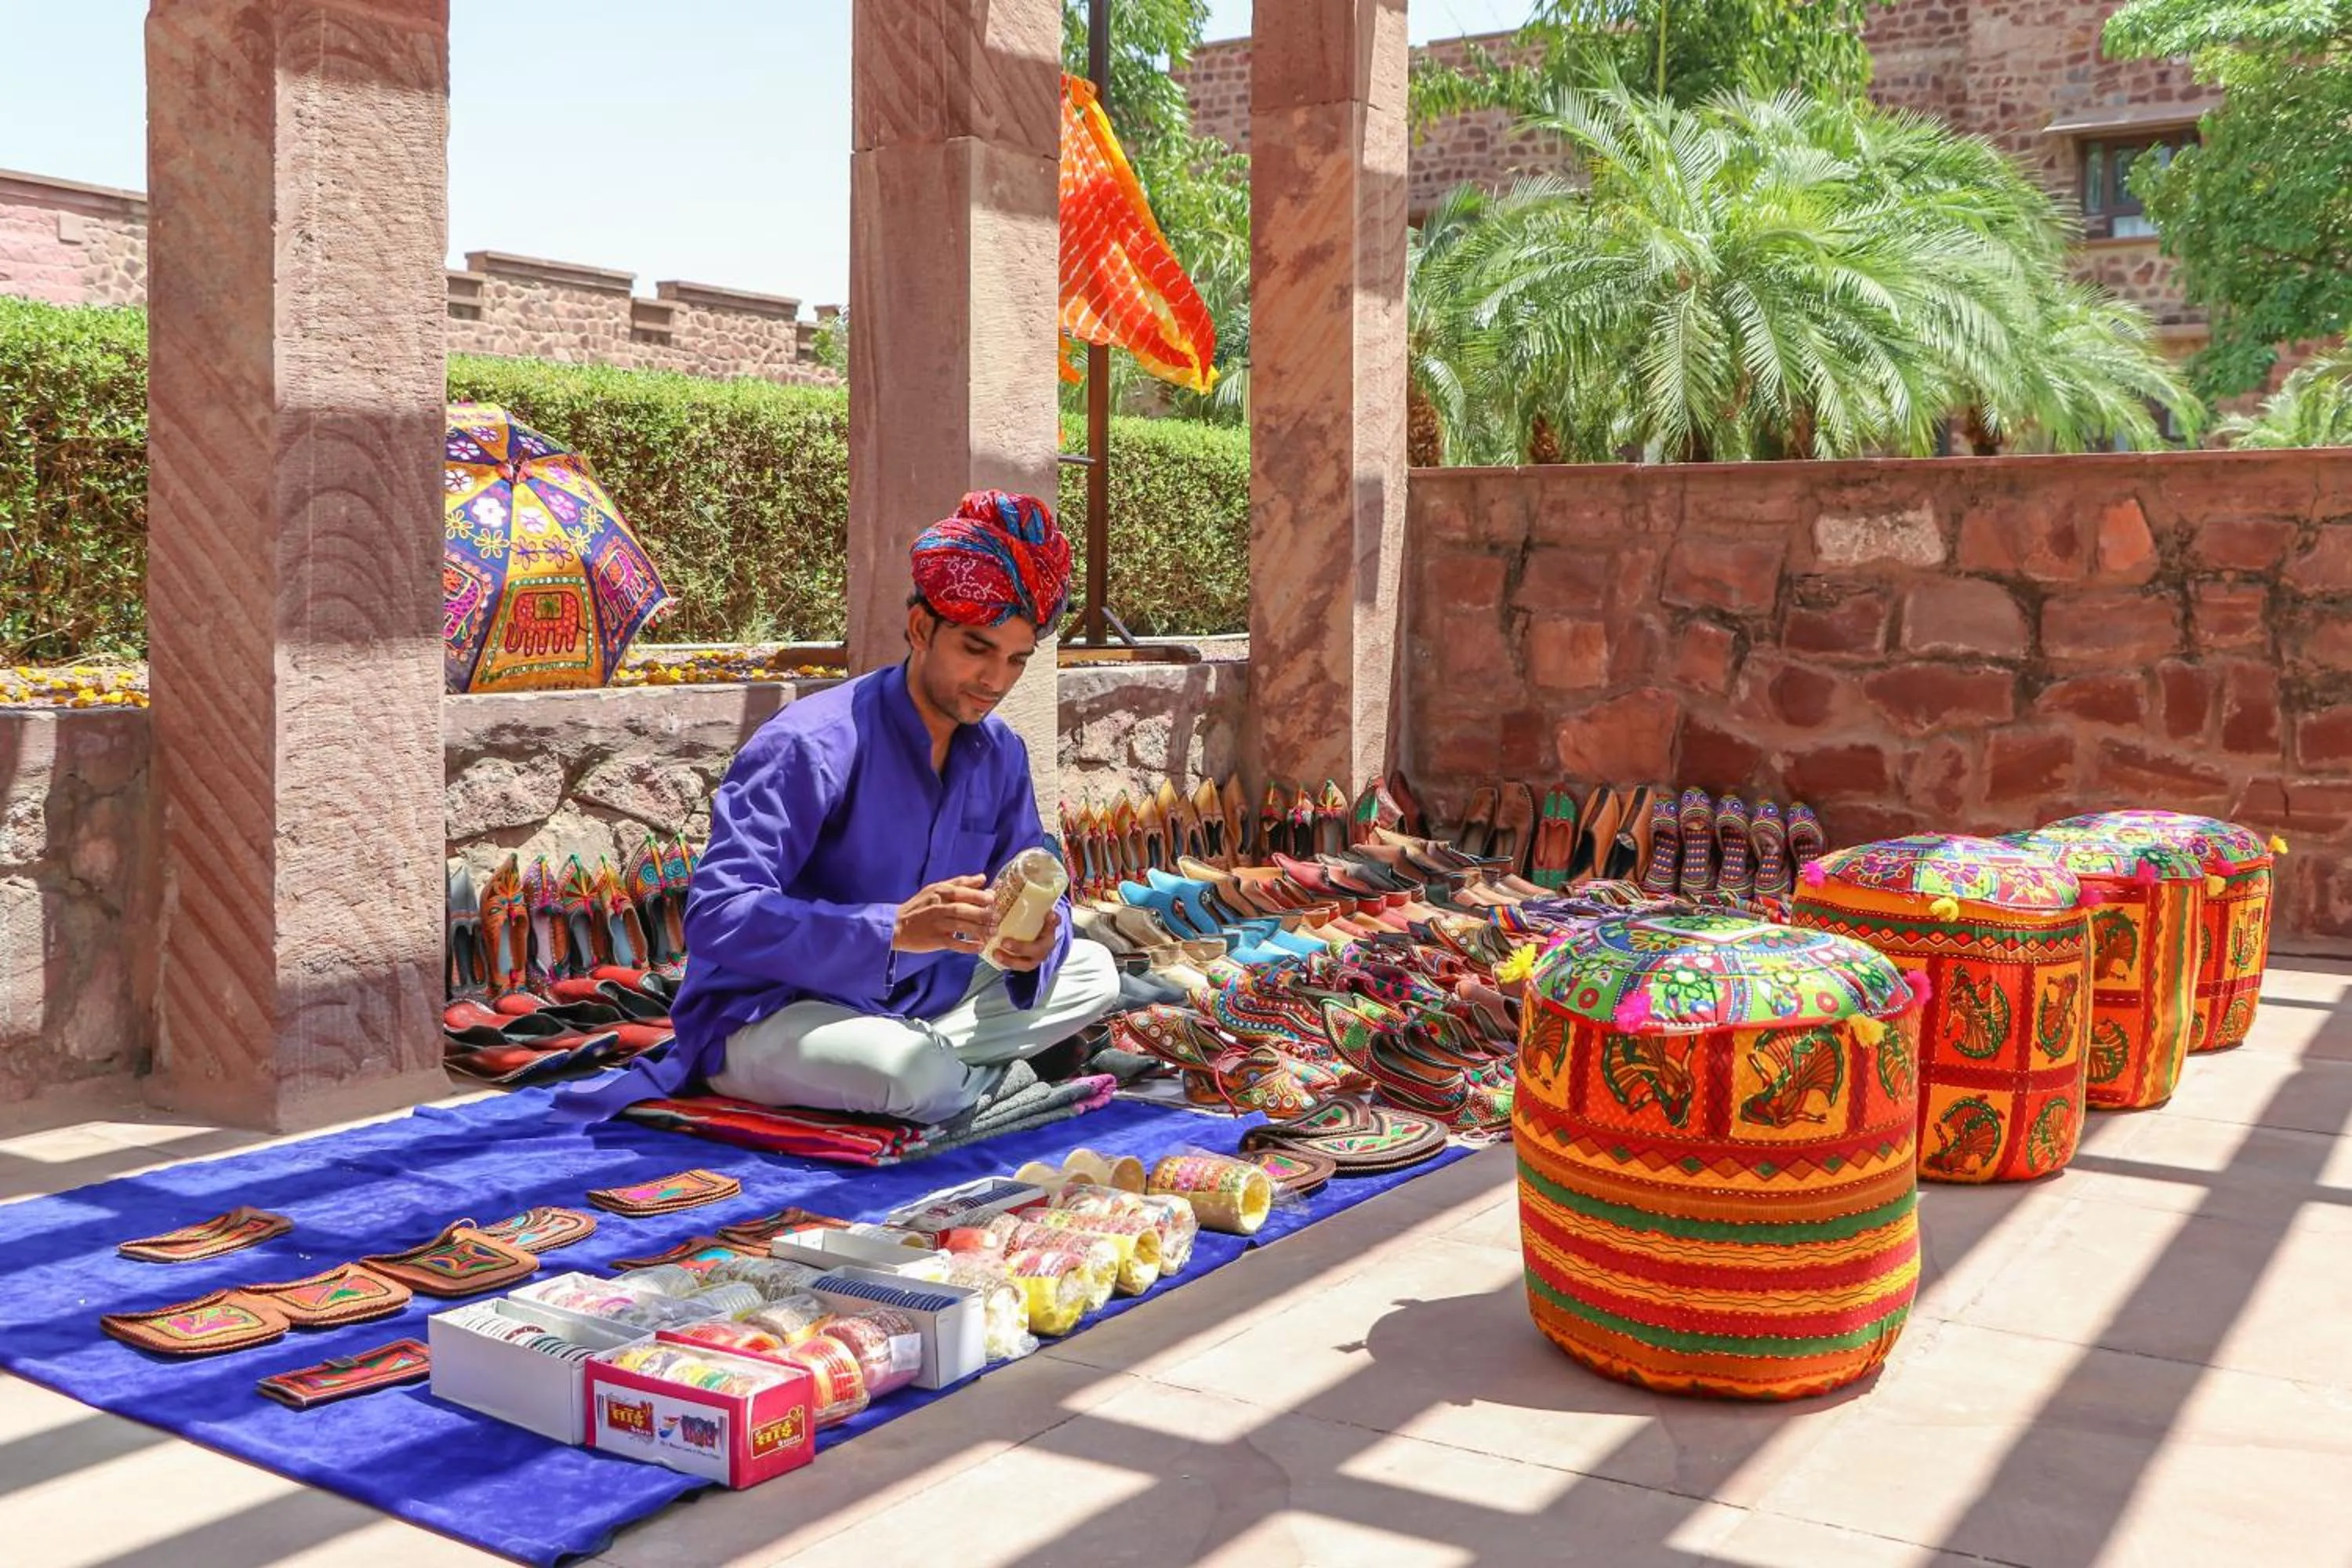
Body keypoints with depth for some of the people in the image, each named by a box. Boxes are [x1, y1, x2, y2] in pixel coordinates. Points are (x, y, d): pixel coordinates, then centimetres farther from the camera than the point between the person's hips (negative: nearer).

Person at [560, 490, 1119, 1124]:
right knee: (920, 1077, -36)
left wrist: (1037, 941, -21)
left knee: (1092, 970, -3)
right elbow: (717, 917, -30)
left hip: (910, 1008, 8)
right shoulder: (811, 745, -22)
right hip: (762, 1017, -7)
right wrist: (892, 929, -40)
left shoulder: (1001, 753, 0)